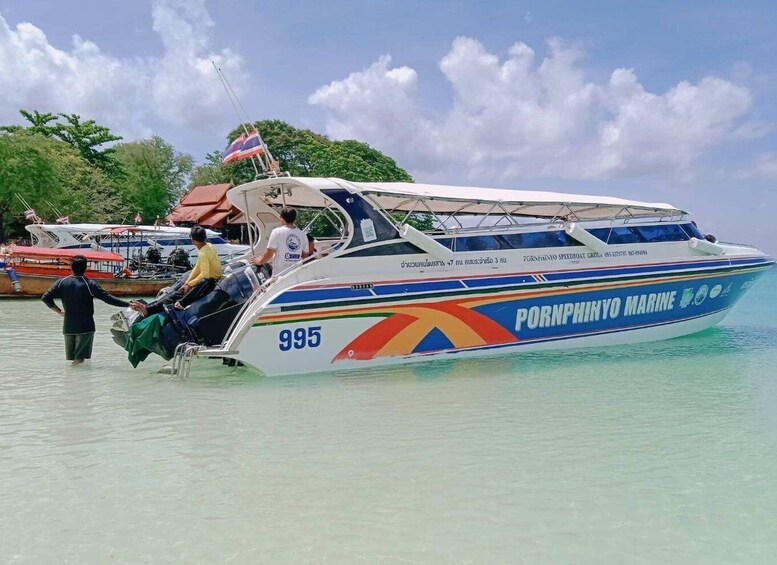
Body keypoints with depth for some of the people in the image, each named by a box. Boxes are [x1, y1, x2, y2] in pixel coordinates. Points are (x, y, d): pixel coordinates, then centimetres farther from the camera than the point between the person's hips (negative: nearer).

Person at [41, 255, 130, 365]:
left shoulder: (62, 282, 1)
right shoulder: (90, 284, -9)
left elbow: (45, 297, -1)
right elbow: (108, 299, -12)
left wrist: (59, 311, 8)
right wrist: (129, 304, -9)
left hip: (68, 326, 3)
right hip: (85, 326, -3)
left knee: (71, 356, 16)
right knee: (80, 358, 0)